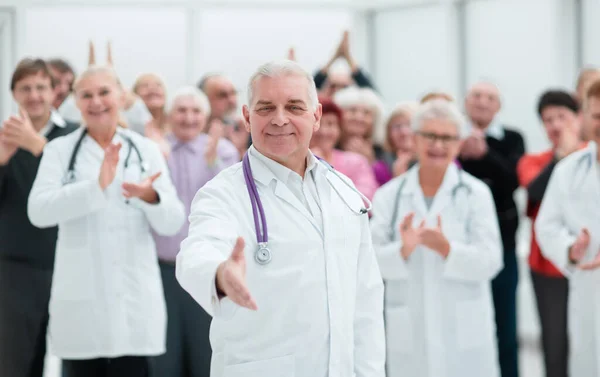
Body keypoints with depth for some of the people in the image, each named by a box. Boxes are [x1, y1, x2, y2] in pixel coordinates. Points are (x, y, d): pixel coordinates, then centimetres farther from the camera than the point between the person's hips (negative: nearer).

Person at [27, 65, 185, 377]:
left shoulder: (146, 150, 7)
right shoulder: (60, 150, 2)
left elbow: (172, 223, 2)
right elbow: (38, 211, -14)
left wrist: (151, 197, -21)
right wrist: (96, 186, -27)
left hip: (134, 301, 1)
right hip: (81, 301, 0)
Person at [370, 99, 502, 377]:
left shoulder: (476, 193, 1)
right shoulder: (389, 195, 6)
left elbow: (490, 261, -6)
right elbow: (373, 259, -1)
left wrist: (446, 248, -21)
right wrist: (403, 250, -21)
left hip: (464, 331, -1)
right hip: (408, 332, 2)